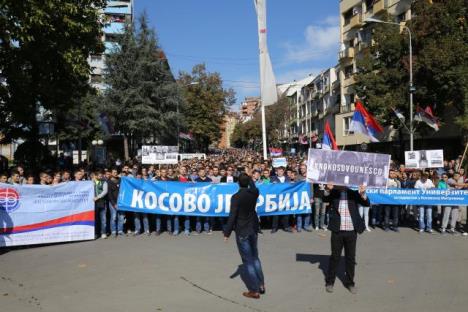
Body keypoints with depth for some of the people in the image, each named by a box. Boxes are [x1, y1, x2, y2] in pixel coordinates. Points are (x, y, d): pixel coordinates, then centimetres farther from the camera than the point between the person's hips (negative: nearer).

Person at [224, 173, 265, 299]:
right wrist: (249, 177, 41)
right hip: (253, 229, 6)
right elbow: (253, 187, 24)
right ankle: (261, 284, 25)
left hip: (242, 232, -6)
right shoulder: (254, 193, -2)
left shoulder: (236, 197, -18)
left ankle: (254, 290, 8)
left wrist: (227, 233, -11)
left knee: (248, 261, 2)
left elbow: (232, 216, -19)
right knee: (255, 257, 20)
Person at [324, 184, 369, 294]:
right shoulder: (333, 193, 0)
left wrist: (362, 193, -27)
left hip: (351, 231, 1)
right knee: (335, 257, 9)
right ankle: (329, 282, 23)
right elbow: (325, 199, -17)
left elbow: (367, 203, -8)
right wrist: (328, 189, -37)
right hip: (337, 231, -1)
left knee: (351, 258, 11)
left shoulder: (353, 193, 1)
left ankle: (350, 283, 25)